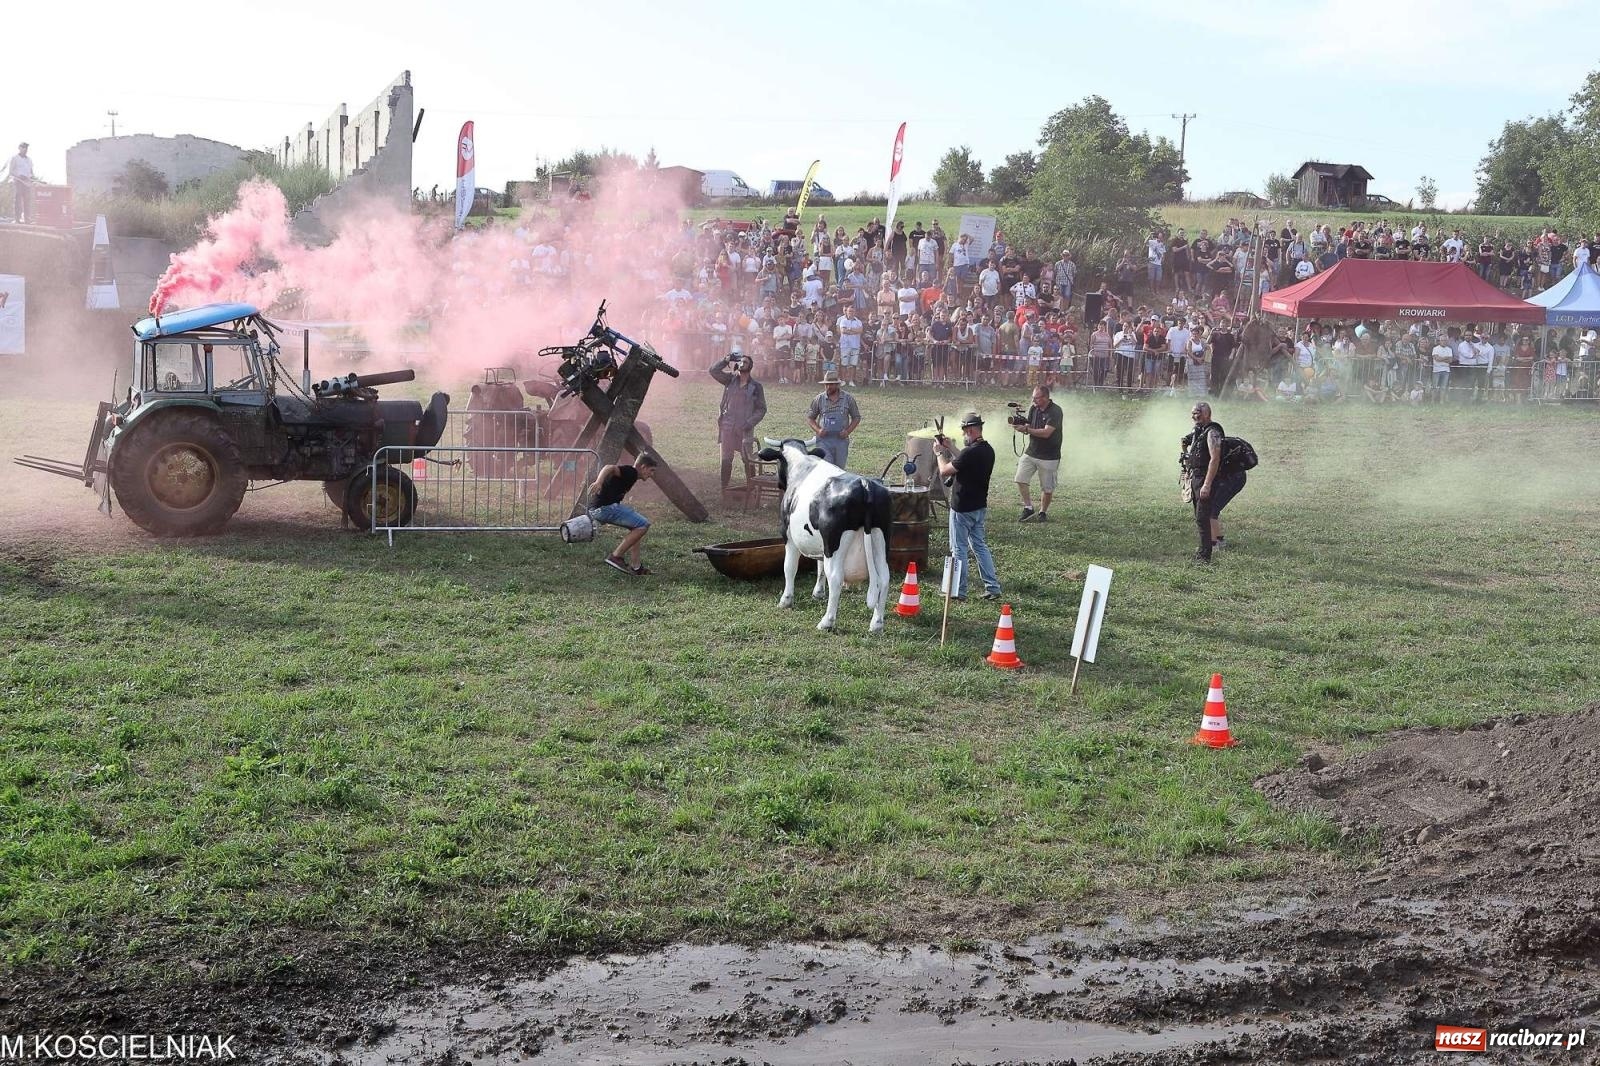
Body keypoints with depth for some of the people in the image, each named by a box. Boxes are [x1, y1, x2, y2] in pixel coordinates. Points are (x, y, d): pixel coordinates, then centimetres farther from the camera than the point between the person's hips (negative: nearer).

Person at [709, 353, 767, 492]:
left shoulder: (756, 386, 0)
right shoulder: (730, 380, 7)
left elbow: (761, 409, 0)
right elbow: (714, 371, 1)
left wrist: (750, 423, -12)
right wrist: (727, 360, -6)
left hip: (744, 429, -2)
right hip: (727, 426, 2)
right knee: (726, 459, 6)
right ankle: (724, 488, 12)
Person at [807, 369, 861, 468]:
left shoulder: (848, 398, 3)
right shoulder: (819, 399, 4)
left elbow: (856, 417, 11)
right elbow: (809, 417, 12)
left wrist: (848, 431, -5)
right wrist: (818, 430, -6)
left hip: (841, 439, 1)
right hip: (824, 439, -1)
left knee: (840, 469, 5)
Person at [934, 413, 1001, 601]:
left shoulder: (970, 452, -24)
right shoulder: (988, 450, 4)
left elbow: (944, 471, -16)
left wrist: (939, 454, 1)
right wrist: (950, 449, 20)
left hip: (963, 509, -8)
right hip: (980, 506, 8)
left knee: (959, 549, 2)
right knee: (980, 545, 16)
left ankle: (958, 591, 8)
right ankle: (992, 587, 14)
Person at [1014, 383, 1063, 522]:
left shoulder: (1055, 411, -17)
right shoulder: (1033, 409, 4)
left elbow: (1046, 432, -24)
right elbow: (1028, 428, 7)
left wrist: (1026, 429, -28)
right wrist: (1019, 425, -16)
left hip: (1048, 457, -6)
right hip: (1031, 452, 6)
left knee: (1047, 488, 4)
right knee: (1020, 480, -4)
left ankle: (1043, 512, 21)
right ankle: (1028, 508, 7)